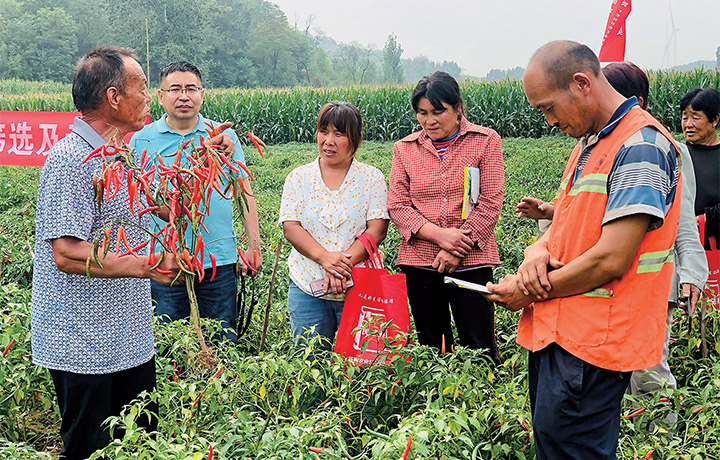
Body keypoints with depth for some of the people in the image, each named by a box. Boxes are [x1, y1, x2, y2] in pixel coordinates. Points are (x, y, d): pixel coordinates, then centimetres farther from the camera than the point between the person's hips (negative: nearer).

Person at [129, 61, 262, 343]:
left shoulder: (225, 136, 5)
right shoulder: (142, 140, 3)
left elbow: (244, 192, 9)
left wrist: (254, 245, 5)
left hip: (220, 259, 1)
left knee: (224, 341, 10)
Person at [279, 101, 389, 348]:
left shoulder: (372, 178, 4)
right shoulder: (298, 178, 7)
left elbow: (377, 229, -5)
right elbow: (290, 227, -2)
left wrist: (344, 264, -19)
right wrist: (324, 257, -19)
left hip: (358, 288, -1)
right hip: (307, 288, 1)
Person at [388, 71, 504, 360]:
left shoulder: (486, 141, 2)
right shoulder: (404, 149, 8)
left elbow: (490, 203, -4)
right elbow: (397, 206, 2)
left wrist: (458, 250, -12)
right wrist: (439, 234, -12)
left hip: (470, 262, -2)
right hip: (420, 262, 3)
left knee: (479, 350, -1)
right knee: (430, 347, 11)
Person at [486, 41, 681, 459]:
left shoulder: (641, 146, -16)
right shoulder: (589, 144, 15)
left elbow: (610, 261, -22)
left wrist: (526, 292, -10)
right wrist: (537, 251, -4)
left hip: (589, 347, -9)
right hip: (553, 332, 9)